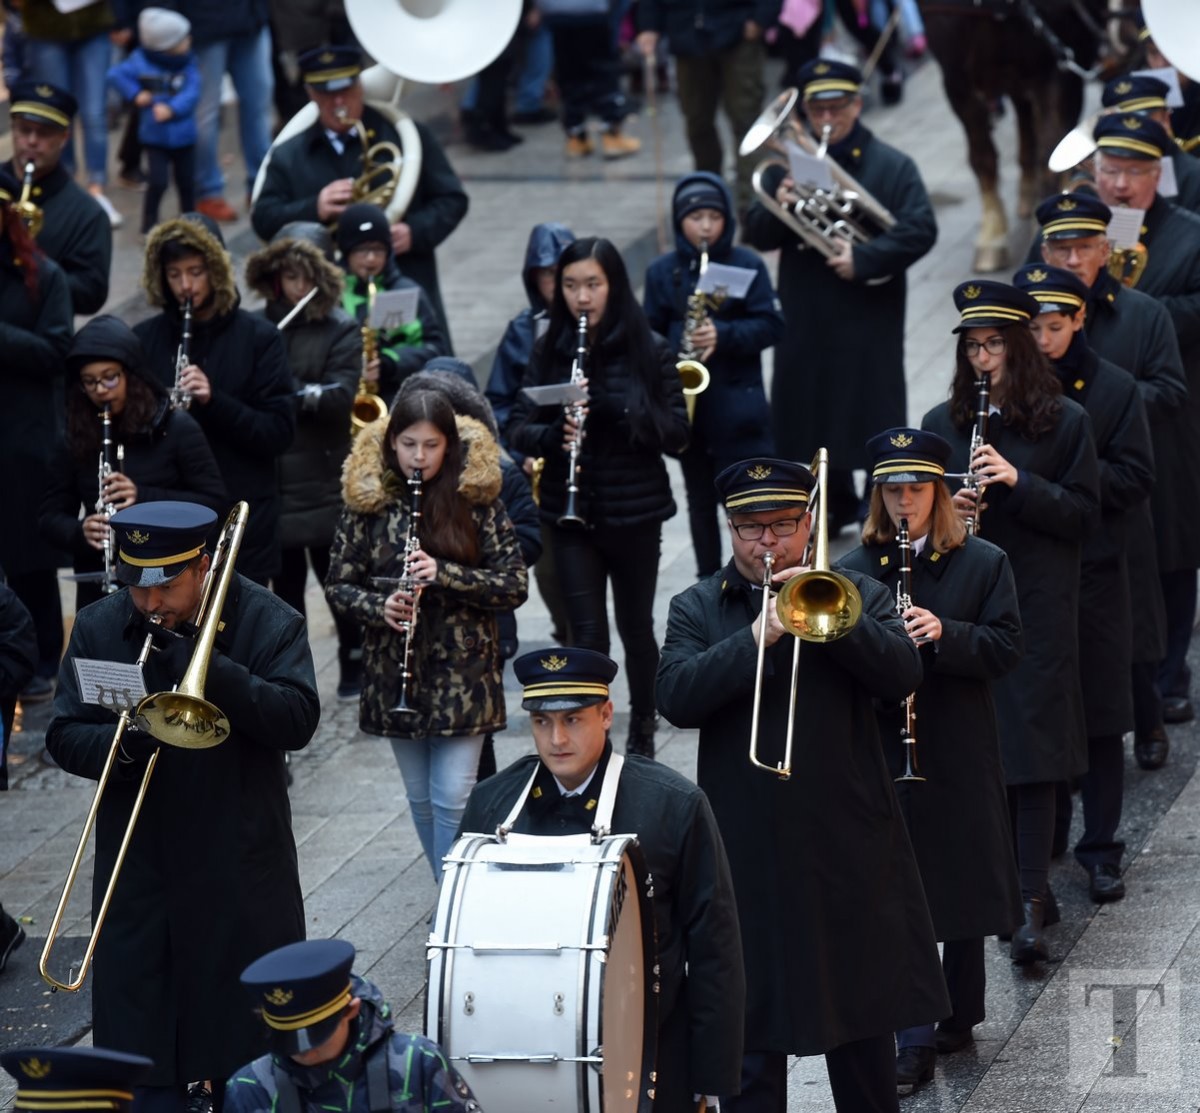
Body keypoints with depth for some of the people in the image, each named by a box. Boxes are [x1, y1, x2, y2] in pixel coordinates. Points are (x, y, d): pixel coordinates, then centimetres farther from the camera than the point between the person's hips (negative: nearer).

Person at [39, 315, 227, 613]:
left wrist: (143, 497, -20)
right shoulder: (76, 440, 6)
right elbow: (50, 516, 8)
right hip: (99, 589, 3)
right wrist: (79, 531, -16)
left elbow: (215, 501, -6)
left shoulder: (176, 428, -3)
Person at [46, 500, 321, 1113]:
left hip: (240, 869, -2)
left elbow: (298, 720, -17)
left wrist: (212, 668, -25)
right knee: (141, 1039, 5)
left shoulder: (267, 621, -5)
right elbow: (64, 735, 0)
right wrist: (121, 744, -22)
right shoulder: (98, 629, 2)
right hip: (137, 871, 2)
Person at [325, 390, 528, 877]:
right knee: (421, 799, 11)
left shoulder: (476, 500, -5)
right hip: (394, 674, 3)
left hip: (462, 674, -3)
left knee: (452, 799, -7)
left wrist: (444, 573, -21)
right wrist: (379, 607, -16)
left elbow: (514, 585, -6)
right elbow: (338, 585, 5)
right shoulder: (367, 502, 0)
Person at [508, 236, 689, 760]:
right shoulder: (550, 350, 1)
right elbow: (519, 429, 0)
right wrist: (554, 434, -23)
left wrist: (613, 406, -25)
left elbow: (677, 435, -9)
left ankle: (643, 725, 34)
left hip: (634, 512, -1)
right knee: (587, 635, -3)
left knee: (635, 625, 12)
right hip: (570, 514, 1)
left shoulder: (649, 351, -6)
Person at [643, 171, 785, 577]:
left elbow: (772, 326, -6)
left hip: (738, 402, -3)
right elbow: (650, 333, 6)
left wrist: (723, 335, -20)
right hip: (685, 401, 3)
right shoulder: (662, 271, 4)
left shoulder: (748, 265, -2)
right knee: (701, 498, 12)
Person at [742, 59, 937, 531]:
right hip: (805, 319, 4)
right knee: (814, 417, 10)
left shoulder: (891, 166, -1)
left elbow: (921, 230, -10)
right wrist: (778, 207, -18)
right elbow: (757, 236, 4)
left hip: (869, 318, -4)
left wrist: (864, 258, -21)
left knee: (875, 416, -3)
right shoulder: (787, 164, 8)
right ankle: (835, 505, 26)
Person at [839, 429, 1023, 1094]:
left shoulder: (983, 564, 0)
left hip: (960, 752, 0)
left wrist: (945, 635, -21)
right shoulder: (854, 571, 2)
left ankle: (960, 1014, 29)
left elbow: (1006, 649, -5)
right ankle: (915, 1041, 2)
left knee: (964, 883, 11)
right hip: (883, 752, 0)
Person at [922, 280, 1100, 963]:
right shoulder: (944, 422, 8)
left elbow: (1085, 515, -3)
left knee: (1033, 752, -7)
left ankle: (1033, 905, -6)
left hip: (1039, 609, -3)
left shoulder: (1065, 421, -1)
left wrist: (1019, 482, -16)